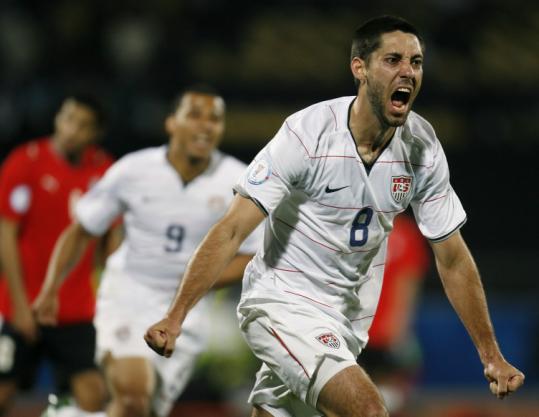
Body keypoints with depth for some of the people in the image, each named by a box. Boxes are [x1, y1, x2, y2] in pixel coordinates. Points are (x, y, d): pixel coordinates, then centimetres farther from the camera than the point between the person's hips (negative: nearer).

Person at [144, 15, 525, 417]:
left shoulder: (423, 146, -5)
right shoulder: (307, 133, -20)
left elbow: (453, 259, 4)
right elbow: (232, 230, -20)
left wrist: (492, 355, 3)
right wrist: (175, 317, -28)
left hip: (349, 316, 6)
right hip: (283, 303, -6)